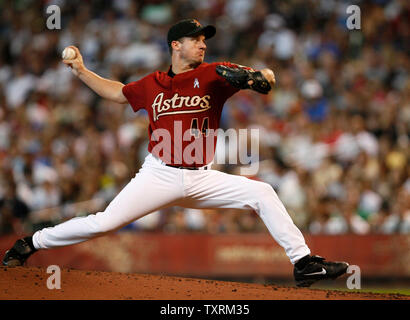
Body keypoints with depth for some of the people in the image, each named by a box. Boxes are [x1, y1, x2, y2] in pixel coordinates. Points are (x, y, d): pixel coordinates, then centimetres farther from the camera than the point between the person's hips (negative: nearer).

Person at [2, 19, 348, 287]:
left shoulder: (213, 75, 0)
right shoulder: (152, 84, 5)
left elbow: (264, 77, -11)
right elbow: (117, 92, 25)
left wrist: (262, 76, -34)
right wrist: (81, 71, 18)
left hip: (202, 180, 1)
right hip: (160, 177, -1)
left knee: (262, 193, -13)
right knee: (103, 223, -13)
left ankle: (303, 262, -8)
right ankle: (32, 243, 6)